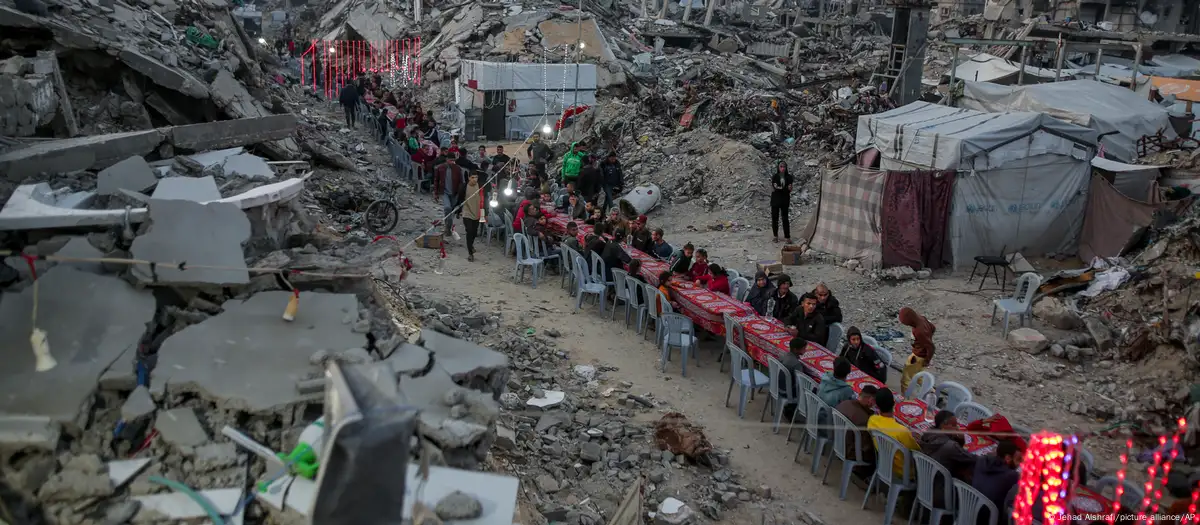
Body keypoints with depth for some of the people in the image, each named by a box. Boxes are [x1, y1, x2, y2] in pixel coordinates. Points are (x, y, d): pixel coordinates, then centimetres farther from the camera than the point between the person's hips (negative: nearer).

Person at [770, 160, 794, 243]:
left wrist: (780, 188, -20)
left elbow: (790, 189, -3)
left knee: (785, 218, -1)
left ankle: (787, 236, 2)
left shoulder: (788, 177, 1)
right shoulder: (775, 176, -2)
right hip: (775, 200, 0)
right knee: (774, 218, 4)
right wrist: (785, 188, -24)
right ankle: (775, 236, 17)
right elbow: (774, 188, -12)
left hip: (785, 200, 0)